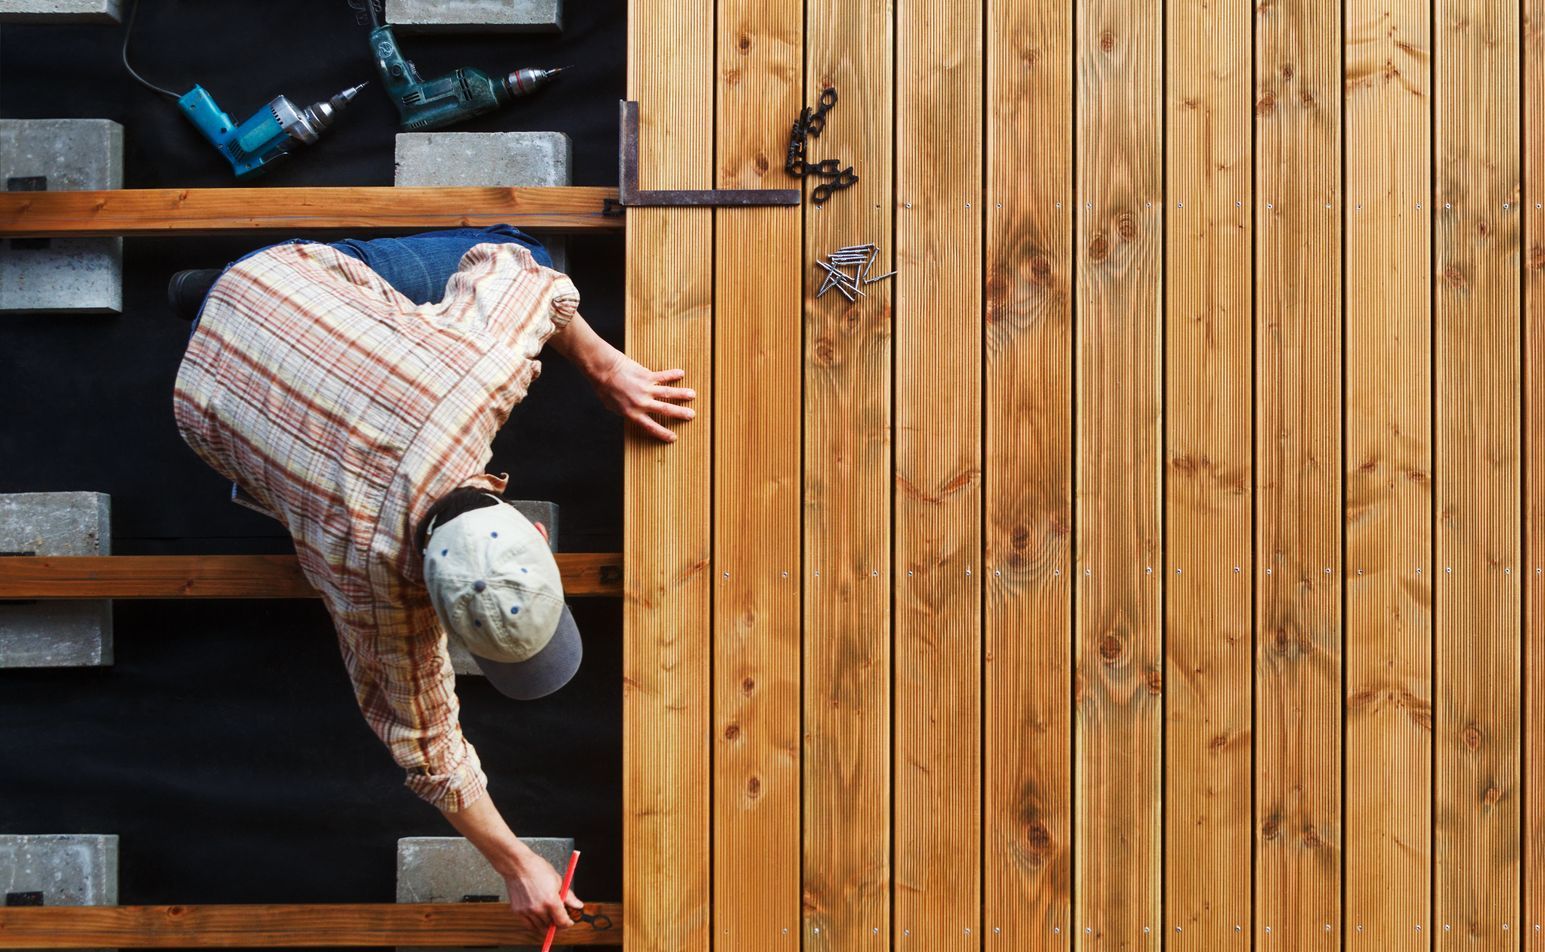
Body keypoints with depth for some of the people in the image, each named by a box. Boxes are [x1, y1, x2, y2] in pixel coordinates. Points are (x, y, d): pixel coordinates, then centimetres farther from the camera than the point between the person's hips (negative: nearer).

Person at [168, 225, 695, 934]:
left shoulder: (486, 364, -38)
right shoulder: (371, 564, -38)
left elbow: (502, 261, -14)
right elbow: (422, 738, -23)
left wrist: (603, 365, -10)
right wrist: (515, 865, -13)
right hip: (222, 392, -3)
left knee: (529, 256, 17)